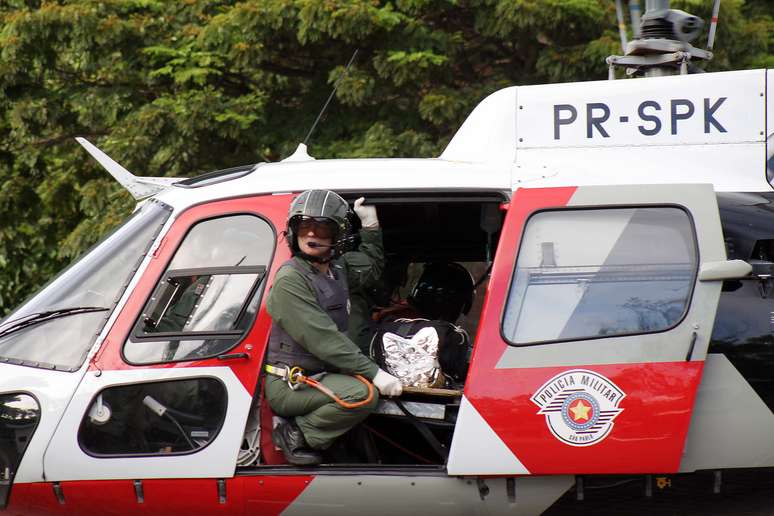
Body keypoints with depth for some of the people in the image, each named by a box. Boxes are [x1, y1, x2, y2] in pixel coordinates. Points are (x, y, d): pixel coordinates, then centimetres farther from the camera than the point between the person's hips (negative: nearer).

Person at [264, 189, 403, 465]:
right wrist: (374, 373, -25)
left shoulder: (337, 267, 10)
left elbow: (373, 266, 35)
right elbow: (322, 340, -23)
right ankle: (294, 434, -14)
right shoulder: (290, 279, -17)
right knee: (363, 394, -29)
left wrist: (370, 224, 21)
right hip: (288, 386, -9)